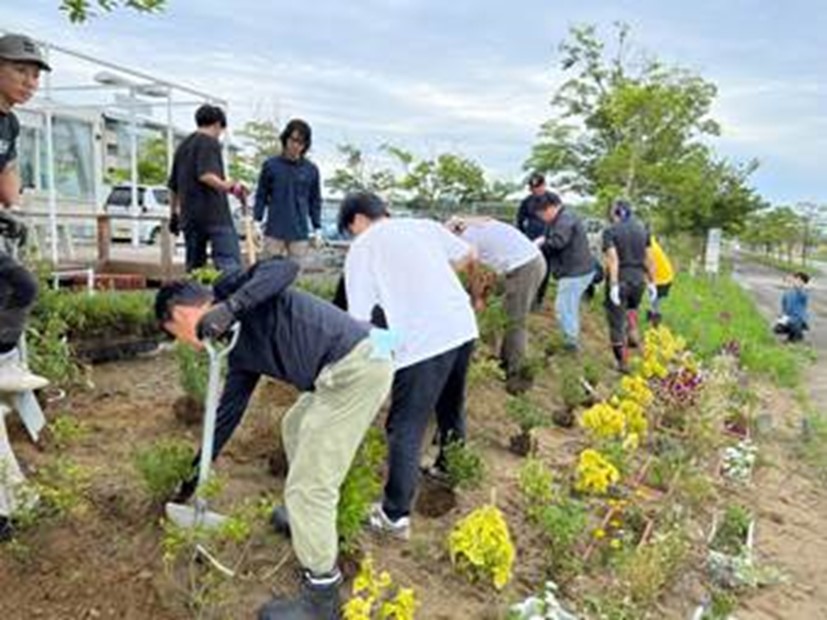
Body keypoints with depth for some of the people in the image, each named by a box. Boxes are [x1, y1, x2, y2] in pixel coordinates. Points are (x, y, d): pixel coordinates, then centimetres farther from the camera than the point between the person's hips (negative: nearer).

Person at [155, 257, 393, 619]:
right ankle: (309, 521, 52)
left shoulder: (231, 287, 0)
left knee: (308, 486, -2)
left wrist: (231, 306, -26)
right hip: (343, 370, 10)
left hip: (354, 369, -10)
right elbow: (228, 409, 27)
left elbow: (285, 268, -18)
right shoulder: (239, 348, 21)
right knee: (295, 428, 34)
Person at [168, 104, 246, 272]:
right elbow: (205, 175, -21)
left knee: (193, 268, 11)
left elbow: (173, 185, 24)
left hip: (189, 215, 8)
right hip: (213, 213, -8)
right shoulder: (209, 142, -4)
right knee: (230, 264, -12)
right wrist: (229, 186, -17)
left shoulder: (183, 145, 21)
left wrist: (173, 213, 31)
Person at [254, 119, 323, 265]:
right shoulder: (271, 165, 2)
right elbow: (261, 196, 6)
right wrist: (256, 221, 0)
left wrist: (317, 228, 7)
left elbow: (315, 201, 10)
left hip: (300, 234, 1)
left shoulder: (311, 170, 5)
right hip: (274, 232, -1)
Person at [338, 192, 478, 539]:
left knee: (405, 429, 2)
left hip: (421, 341, -6)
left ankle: (395, 516, 8)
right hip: (463, 326, 7)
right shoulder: (424, 225, 18)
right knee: (451, 406, 28)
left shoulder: (361, 248, 3)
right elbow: (468, 255, 26)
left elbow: (359, 317, -3)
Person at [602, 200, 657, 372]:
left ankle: (623, 363, 12)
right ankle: (633, 333, 22)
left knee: (617, 322, 6)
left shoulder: (610, 232, -9)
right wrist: (651, 282, 11)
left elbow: (613, 259, -18)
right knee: (631, 308, 36)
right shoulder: (642, 229, 5)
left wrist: (614, 285, -21)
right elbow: (648, 258, 6)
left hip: (620, 280, -5)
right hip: (638, 279, 5)